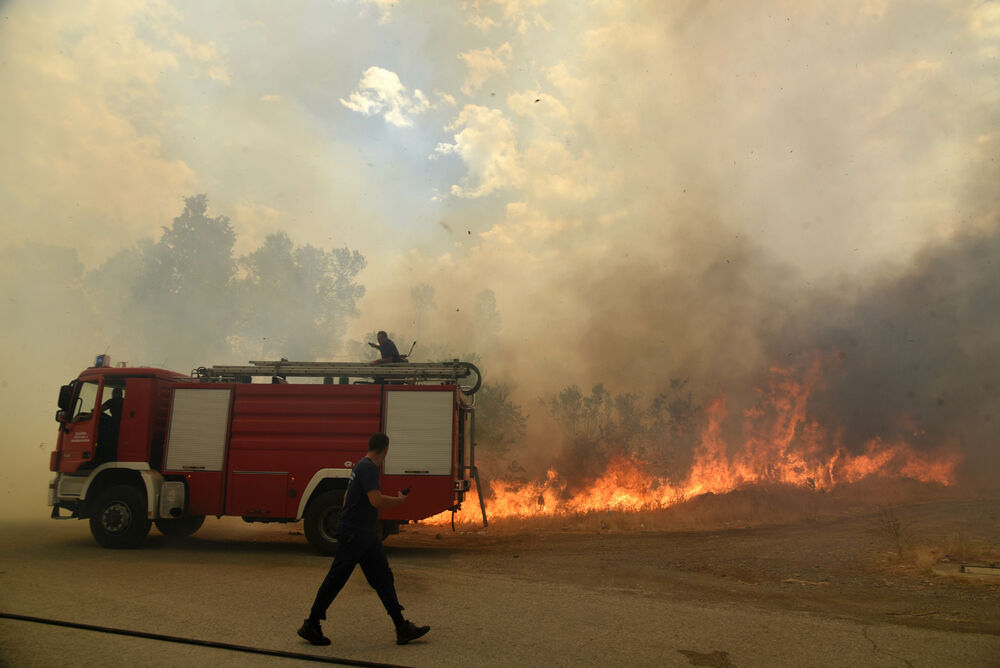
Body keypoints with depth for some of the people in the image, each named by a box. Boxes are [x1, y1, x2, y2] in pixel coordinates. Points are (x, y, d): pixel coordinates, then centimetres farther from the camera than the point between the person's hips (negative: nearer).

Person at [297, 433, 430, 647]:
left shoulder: (362, 466, 12)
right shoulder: (367, 467, -19)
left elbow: (348, 497, 22)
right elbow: (376, 501, -28)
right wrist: (399, 500, -12)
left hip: (366, 533, 10)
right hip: (353, 533, -10)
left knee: (383, 577, 7)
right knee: (336, 579, 1)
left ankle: (402, 628, 10)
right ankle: (310, 626, 16)